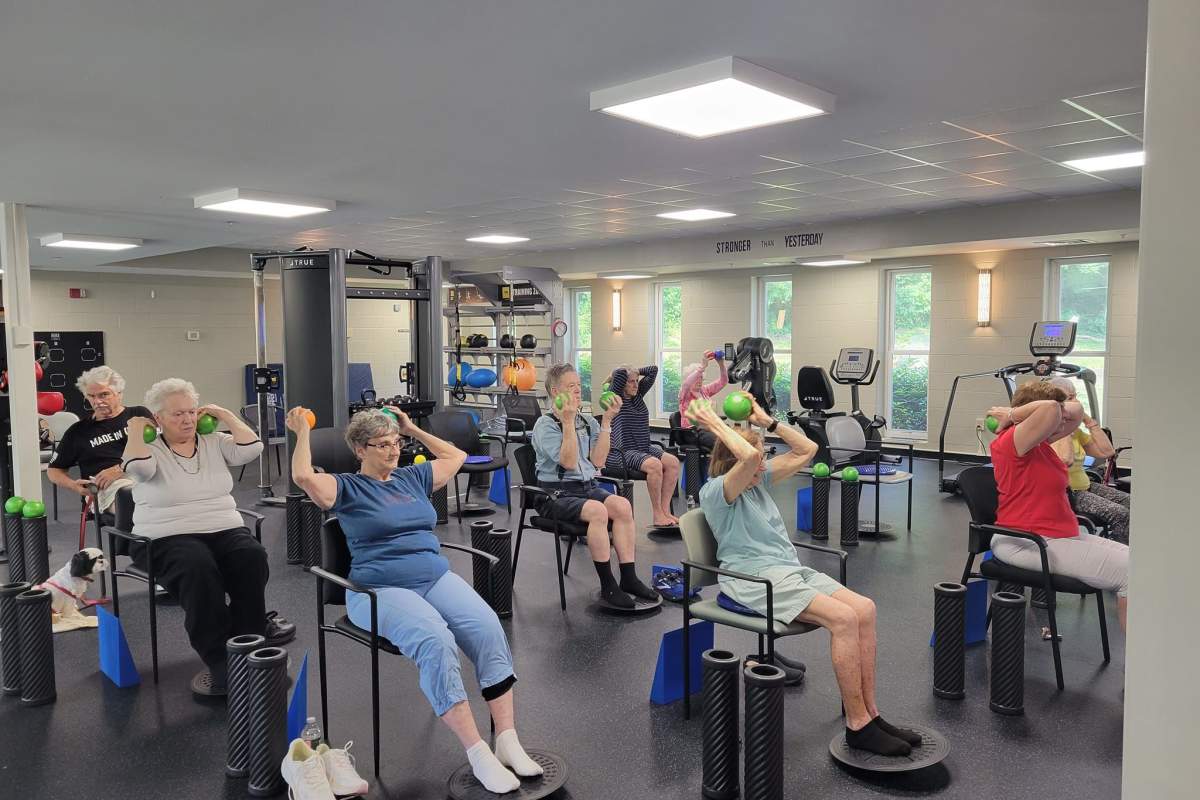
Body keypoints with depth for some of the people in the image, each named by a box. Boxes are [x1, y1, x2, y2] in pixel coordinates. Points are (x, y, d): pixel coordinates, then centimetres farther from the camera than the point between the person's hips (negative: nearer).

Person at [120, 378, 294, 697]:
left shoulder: (214, 443, 13)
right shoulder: (151, 449, 3)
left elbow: (251, 447, -2)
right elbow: (135, 466, -20)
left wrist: (224, 414, 6)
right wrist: (135, 430, -4)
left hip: (225, 530, 3)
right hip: (169, 537, -3)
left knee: (252, 558, -30)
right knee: (198, 568, -37)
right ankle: (220, 661, -27)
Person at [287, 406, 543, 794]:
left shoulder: (412, 477, 21)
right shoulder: (348, 487, 6)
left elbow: (456, 456, 34)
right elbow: (303, 477, -13)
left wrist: (413, 429, 31)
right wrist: (303, 432, 0)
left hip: (437, 577, 5)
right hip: (381, 589, -5)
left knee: (488, 628, -25)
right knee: (436, 642, -34)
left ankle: (507, 741, -22)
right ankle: (477, 753, -29)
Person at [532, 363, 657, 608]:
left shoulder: (588, 422, 10)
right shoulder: (545, 425, -6)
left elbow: (597, 460, -2)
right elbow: (568, 462, -16)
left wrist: (606, 420, -3)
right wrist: (568, 421, -19)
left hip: (588, 487, 5)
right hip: (556, 493, -5)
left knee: (622, 505, -23)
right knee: (597, 511, -31)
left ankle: (628, 577, -16)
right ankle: (608, 585, -21)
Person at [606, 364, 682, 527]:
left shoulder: (638, 394, 14)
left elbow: (653, 370, 14)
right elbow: (620, 374, -20)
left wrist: (636, 372, 11)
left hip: (643, 448, 8)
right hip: (621, 453, -8)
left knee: (673, 462, -11)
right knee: (654, 464, -31)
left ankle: (665, 509, -8)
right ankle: (657, 515, -21)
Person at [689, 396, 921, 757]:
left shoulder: (759, 480, 17)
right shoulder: (715, 492, -8)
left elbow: (806, 450, 18)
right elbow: (748, 457, -28)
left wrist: (767, 421, 14)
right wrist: (714, 423, -17)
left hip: (791, 569, 9)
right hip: (756, 579, -8)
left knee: (864, 609, -14)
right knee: (844, 618, -25)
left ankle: (869, 712, -7)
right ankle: (857, 726, -15)